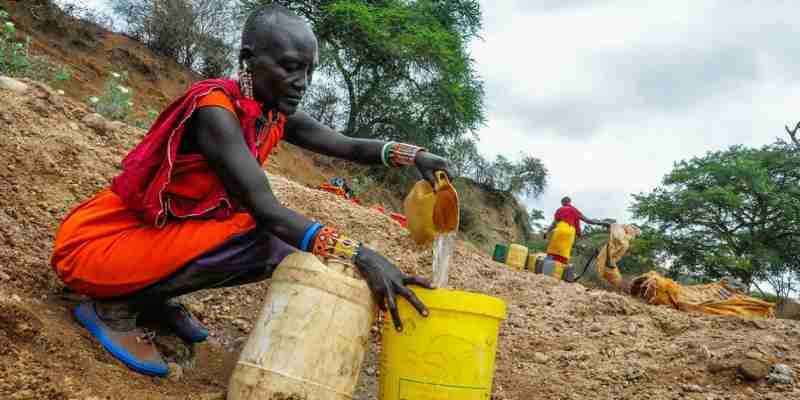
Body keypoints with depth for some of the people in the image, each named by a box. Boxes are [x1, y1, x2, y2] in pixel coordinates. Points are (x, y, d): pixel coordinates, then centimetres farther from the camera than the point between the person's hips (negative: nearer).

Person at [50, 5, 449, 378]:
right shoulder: (214, 109, -27)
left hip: (165, 235, 8)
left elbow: (346, 145, 0)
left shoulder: (277, 115, -1)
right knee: (253, 236, -27)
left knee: (286, 251, 0)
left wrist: (413, 154, -18)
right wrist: (359, 255, -42)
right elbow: (266, 210, -34)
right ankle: (114, 305, -11)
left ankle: (153, 293, 8)